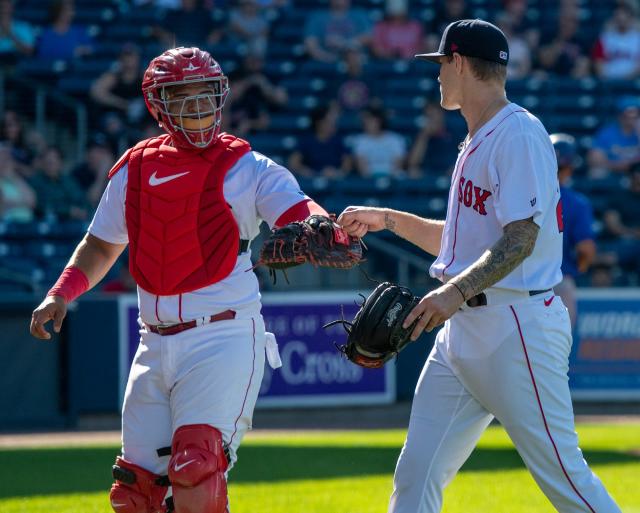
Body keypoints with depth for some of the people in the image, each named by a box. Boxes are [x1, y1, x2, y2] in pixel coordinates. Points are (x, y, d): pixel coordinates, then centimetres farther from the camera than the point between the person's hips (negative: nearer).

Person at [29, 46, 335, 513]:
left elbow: (302, 216, -16)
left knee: (196, 471, -22)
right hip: (156, 346, 5)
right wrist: (61, 294, 10)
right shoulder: (136, 169, 12)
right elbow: (101, 246, 25)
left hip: (224, 338, -5)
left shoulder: (248, 168, -1)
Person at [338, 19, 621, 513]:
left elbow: (521, 238, -22)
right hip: (464, 326, 10)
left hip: (517, 328, -10)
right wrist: (389, 220, 26)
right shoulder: (477, 142, 19)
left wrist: (458, 291, -34)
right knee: (417, 472, 3)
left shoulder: (519, 134, -11)